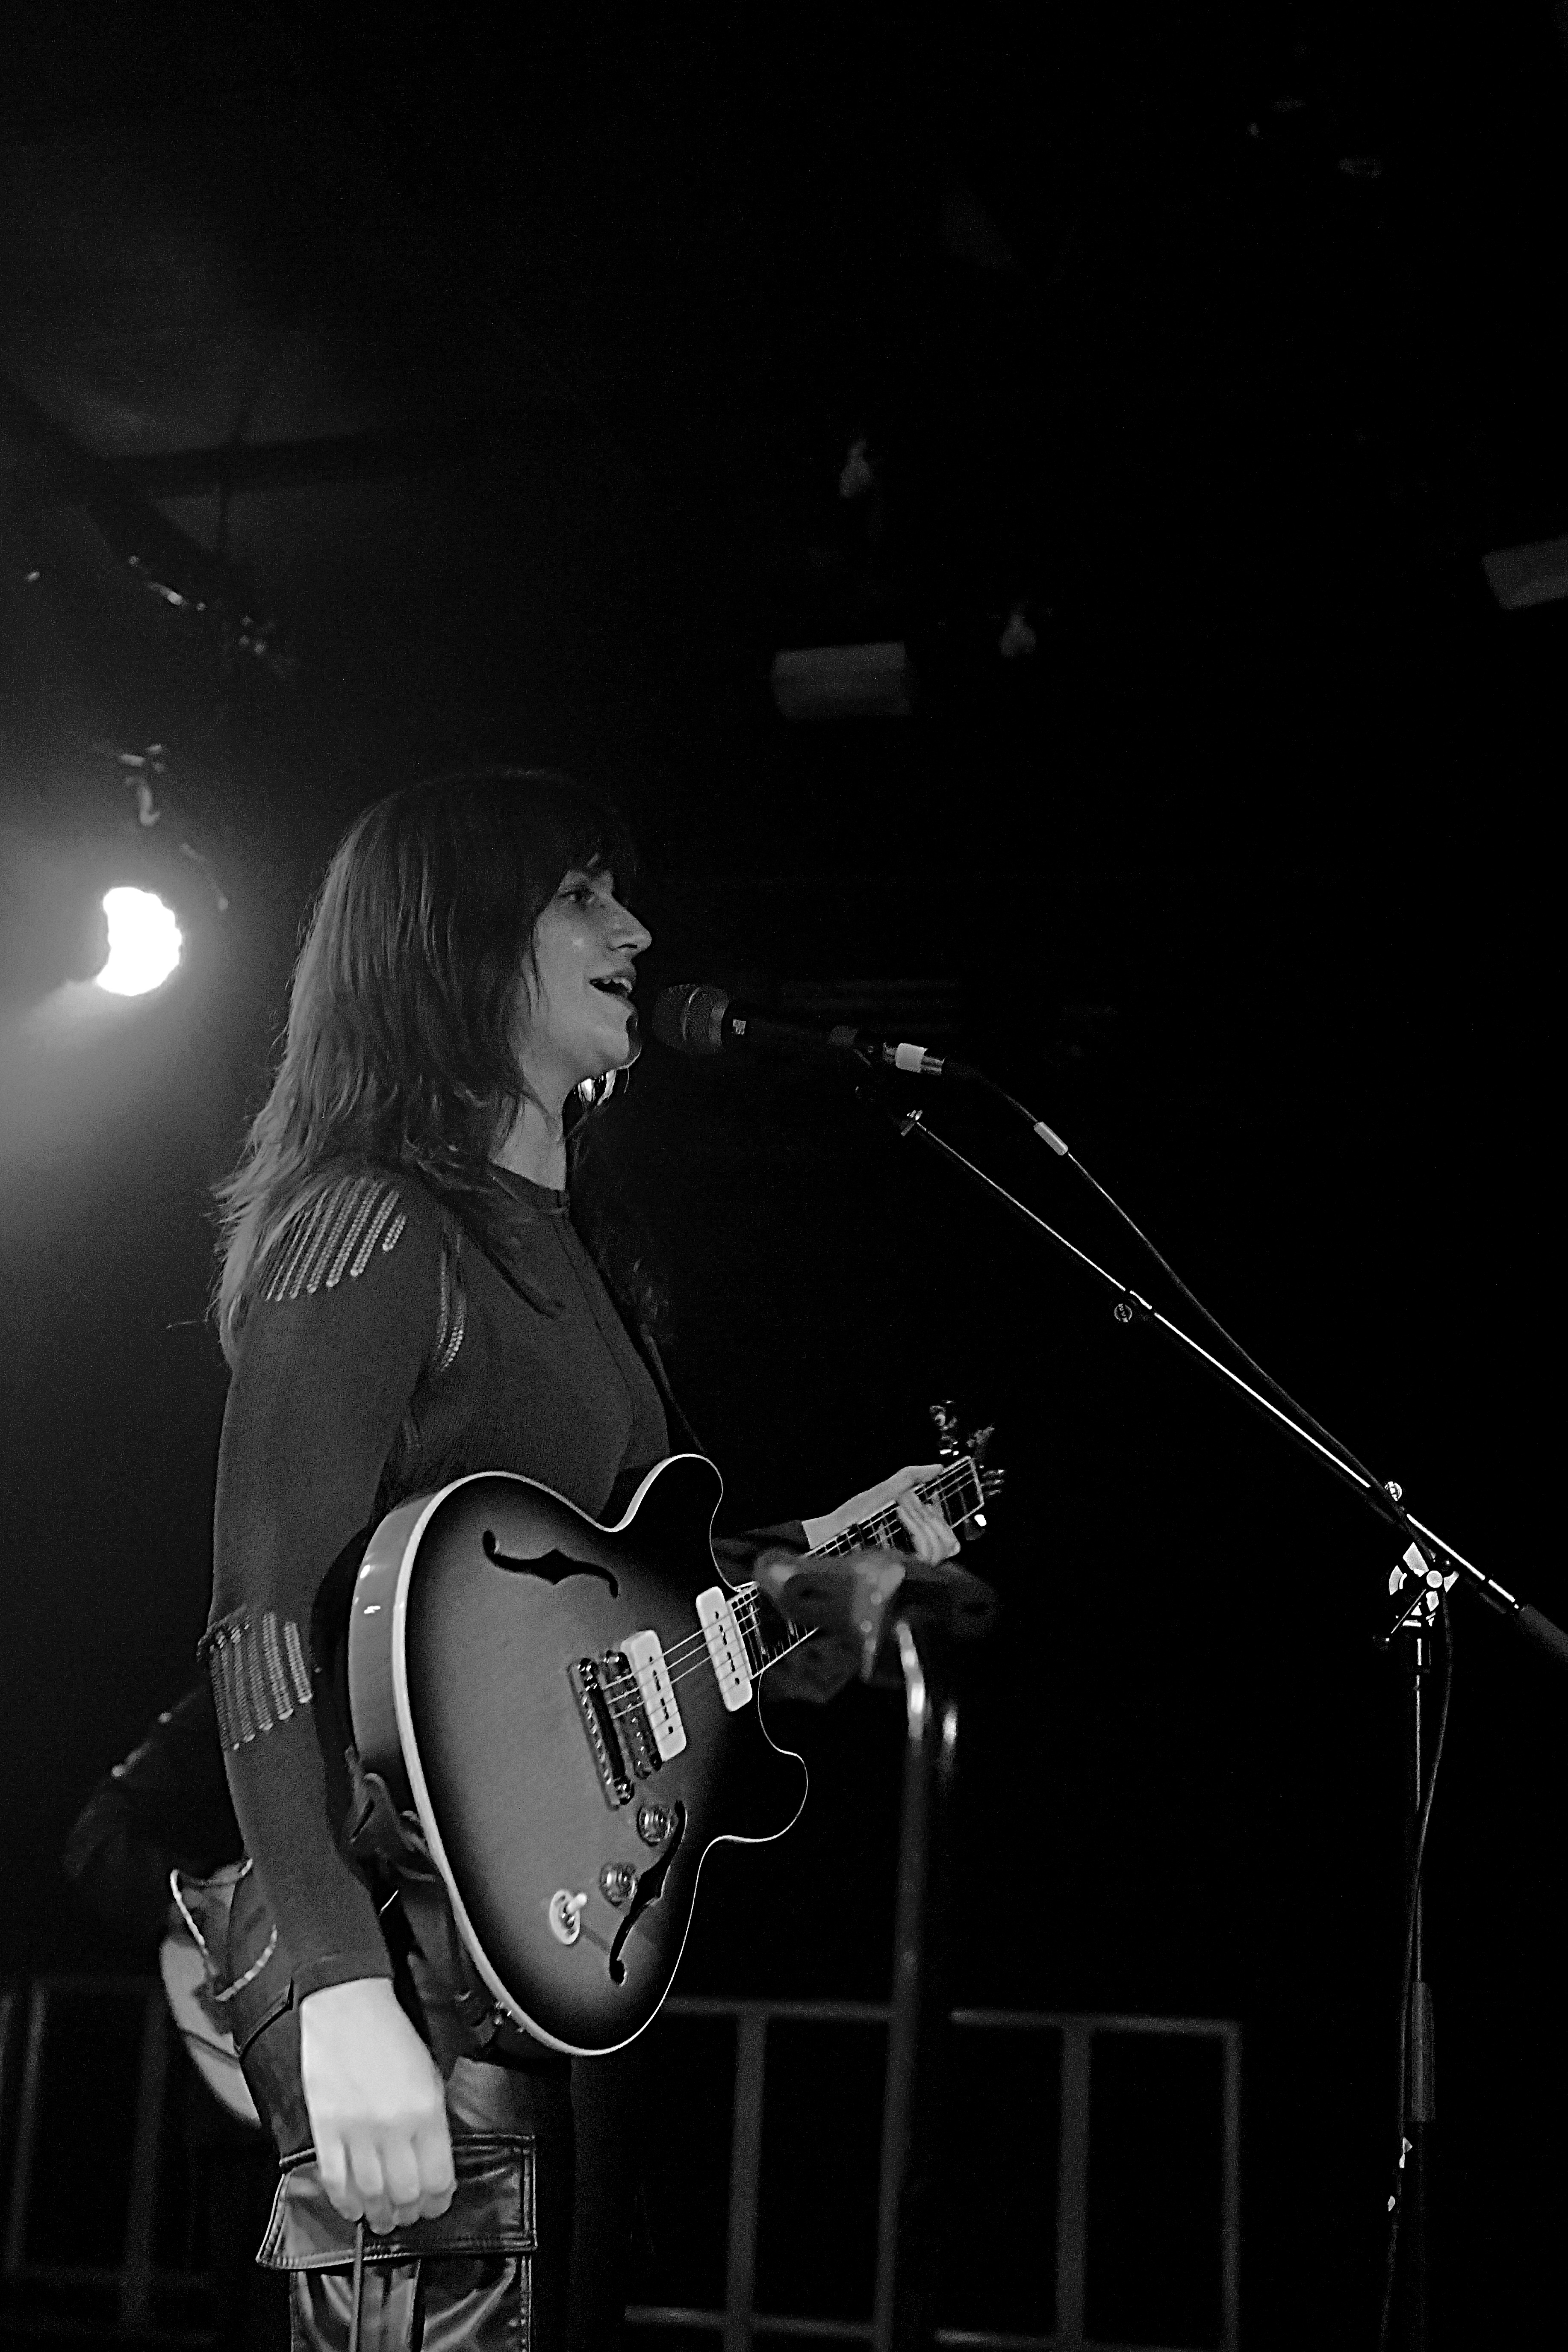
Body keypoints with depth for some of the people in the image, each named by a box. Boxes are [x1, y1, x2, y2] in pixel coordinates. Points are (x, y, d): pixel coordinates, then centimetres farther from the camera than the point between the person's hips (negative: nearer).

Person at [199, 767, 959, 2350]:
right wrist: (342, 1999, -26)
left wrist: (805, 1557, 11)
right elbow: (272, 1632, -19)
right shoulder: (371, 1226, -11)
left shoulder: (586, 1259, 17)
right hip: (422, 1950, -9)